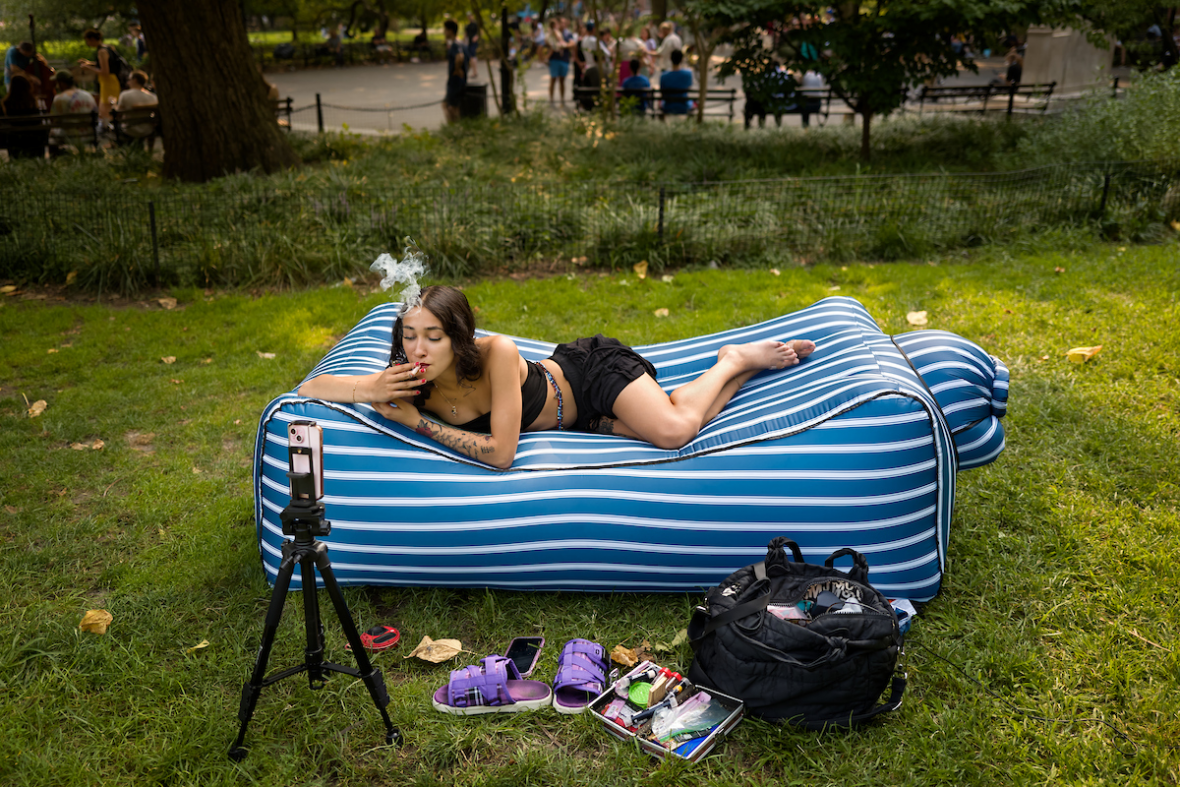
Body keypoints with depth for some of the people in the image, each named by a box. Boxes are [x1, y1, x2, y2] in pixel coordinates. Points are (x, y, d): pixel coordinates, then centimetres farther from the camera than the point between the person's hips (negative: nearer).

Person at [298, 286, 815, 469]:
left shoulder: (497, 355, -38)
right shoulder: (411, 380, -23)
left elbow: (500, 453, -37)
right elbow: (310, 387, -17)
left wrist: (418, 423, -33)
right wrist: (371, 393, -38)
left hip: (593, 370, -5)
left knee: (676, 430, -27)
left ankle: (735, 362, 4)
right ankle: (727, 371, 29)